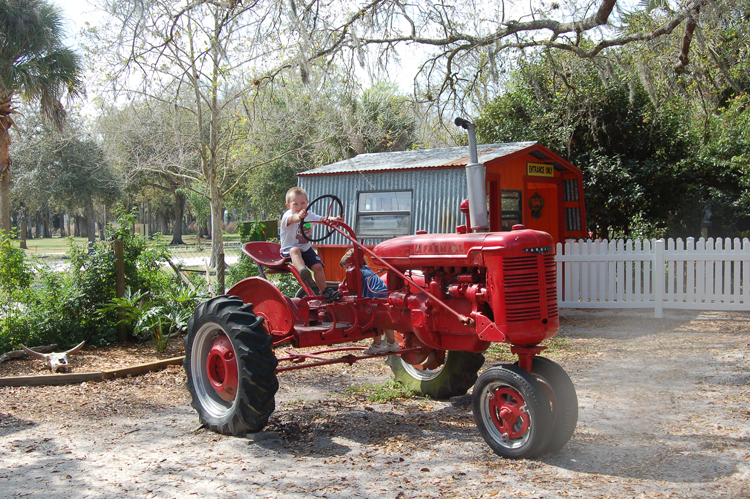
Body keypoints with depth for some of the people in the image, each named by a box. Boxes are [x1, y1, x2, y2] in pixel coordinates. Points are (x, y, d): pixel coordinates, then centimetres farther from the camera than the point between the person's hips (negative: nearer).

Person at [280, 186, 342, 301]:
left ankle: (325, 291, 8)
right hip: (288, 249, -6)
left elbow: (322, 219, 2)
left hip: (306, 249, 6)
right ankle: (303, 271, -62)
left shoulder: (309, 215, 5)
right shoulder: (287, 216, -16)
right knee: (295, 250, -40)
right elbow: (292, 218, -40)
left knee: (318, 266, -6)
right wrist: (299, 216, -65)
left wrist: (333, 219, -21)